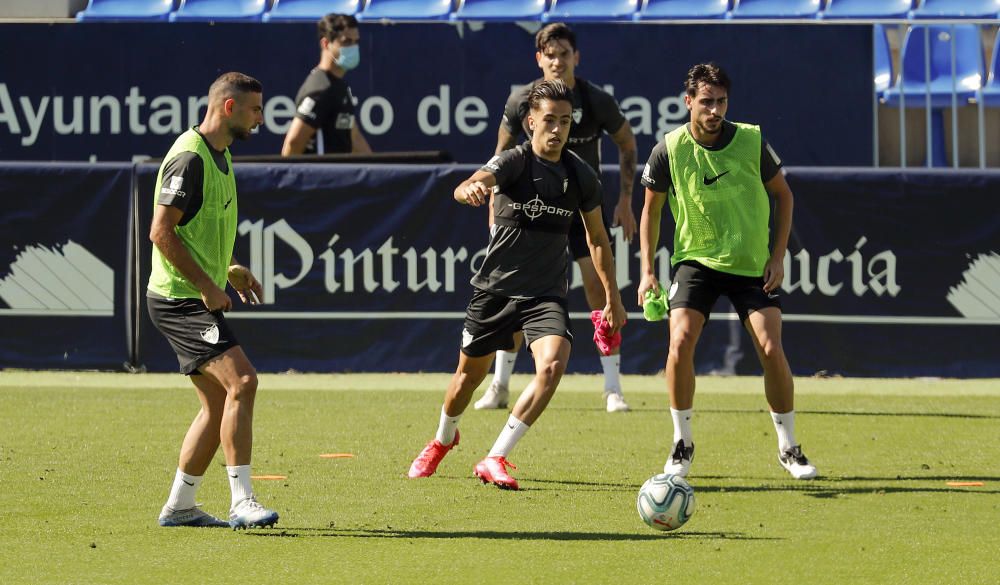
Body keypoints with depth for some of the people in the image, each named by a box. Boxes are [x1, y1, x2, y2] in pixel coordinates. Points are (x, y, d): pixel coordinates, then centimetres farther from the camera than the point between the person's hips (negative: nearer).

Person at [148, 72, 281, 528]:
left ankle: (179, 507, 17)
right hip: (179, 298, -10)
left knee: (218, 403, 9)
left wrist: (230, 269, 16)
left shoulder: (219, 156, 16)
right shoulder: (189, 157, -16)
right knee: (241, 381, -20)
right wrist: (207, 285, -20)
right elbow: (161, 231, -20)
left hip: (198, 298, 10)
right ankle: (242, 502, -21)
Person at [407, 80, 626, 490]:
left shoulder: (581, 176, 0)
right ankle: (443, 440, 47)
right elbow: (468, 187, -32)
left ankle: (495, 460, -19)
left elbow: (597, 236, 16)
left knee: (553, 364, -25)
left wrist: (612, 296, 17)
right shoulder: (515, 161, -11)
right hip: (495, 287, -2)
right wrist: (471, 188, -58)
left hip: (546, 294, 2)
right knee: (470, 373, 13)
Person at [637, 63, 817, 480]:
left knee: (770, 348, -11)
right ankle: (682, 444, -2)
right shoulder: (669, 151, -8)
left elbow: (783, 195, 6)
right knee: (680, 341, -19)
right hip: (695, 259, 0)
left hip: (752, 265, 0)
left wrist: (778, 256, -2)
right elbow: (651, 210, 6)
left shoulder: (752, 141, -8)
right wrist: (647, 270, 0)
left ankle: (788, 448, 6)